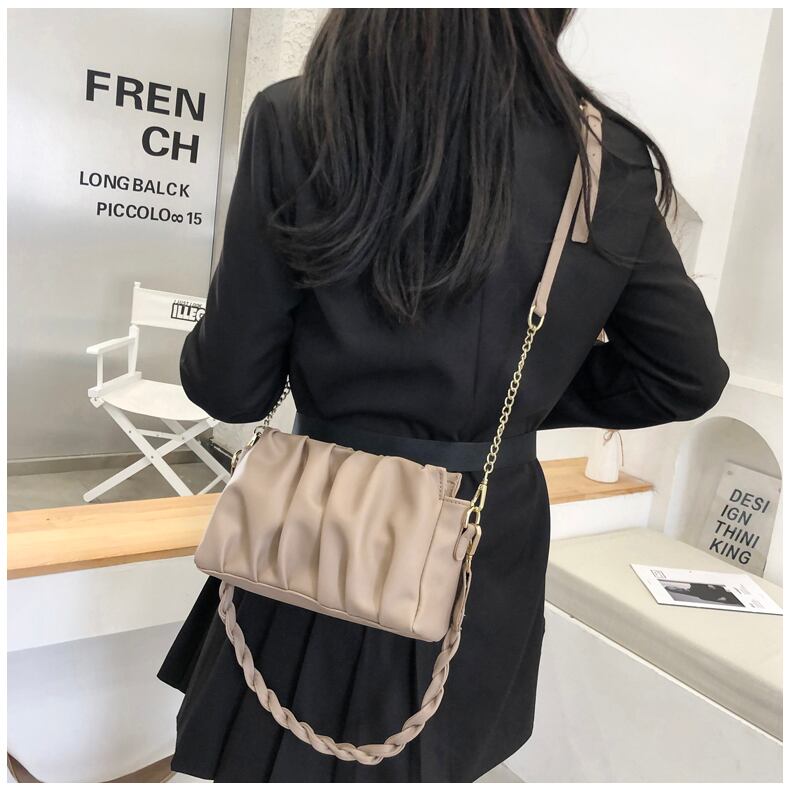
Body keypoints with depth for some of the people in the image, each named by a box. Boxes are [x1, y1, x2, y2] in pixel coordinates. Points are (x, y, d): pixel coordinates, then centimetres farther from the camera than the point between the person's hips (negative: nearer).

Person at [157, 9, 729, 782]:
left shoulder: (295, 120, -17)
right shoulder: (606, 157, -9)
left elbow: (230, 386, -11)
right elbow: (686, 376, 1)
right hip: (491, 545, 3)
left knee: (275, 754, 25)